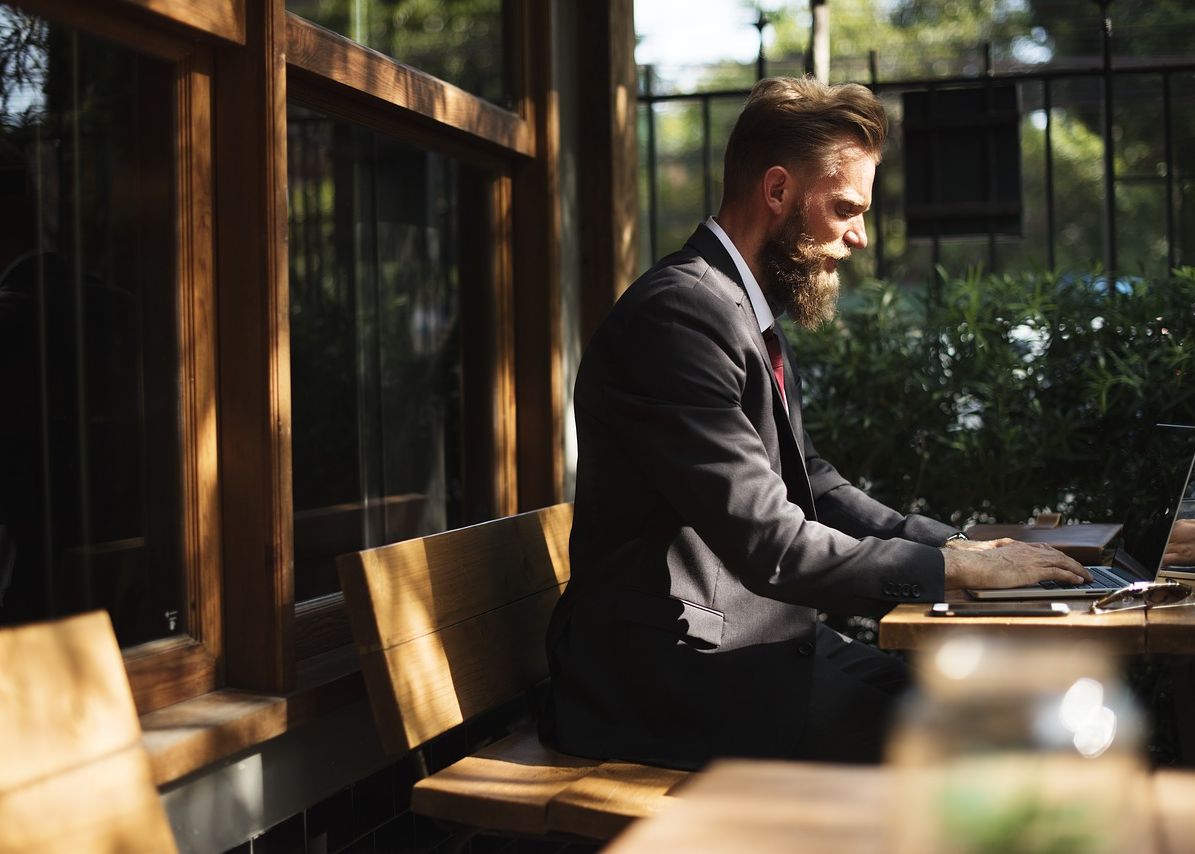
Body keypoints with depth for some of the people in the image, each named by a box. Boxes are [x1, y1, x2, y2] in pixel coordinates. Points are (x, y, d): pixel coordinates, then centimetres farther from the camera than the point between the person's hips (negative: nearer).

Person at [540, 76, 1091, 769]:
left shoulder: (754, 320, 15)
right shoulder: (681, 313, -19)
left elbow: (814, 484, 19)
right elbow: (770, 546, -23)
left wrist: (958, 542, 6)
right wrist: (955, 568, -15)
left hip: (747, 646, 10)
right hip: (671, 676, -10)